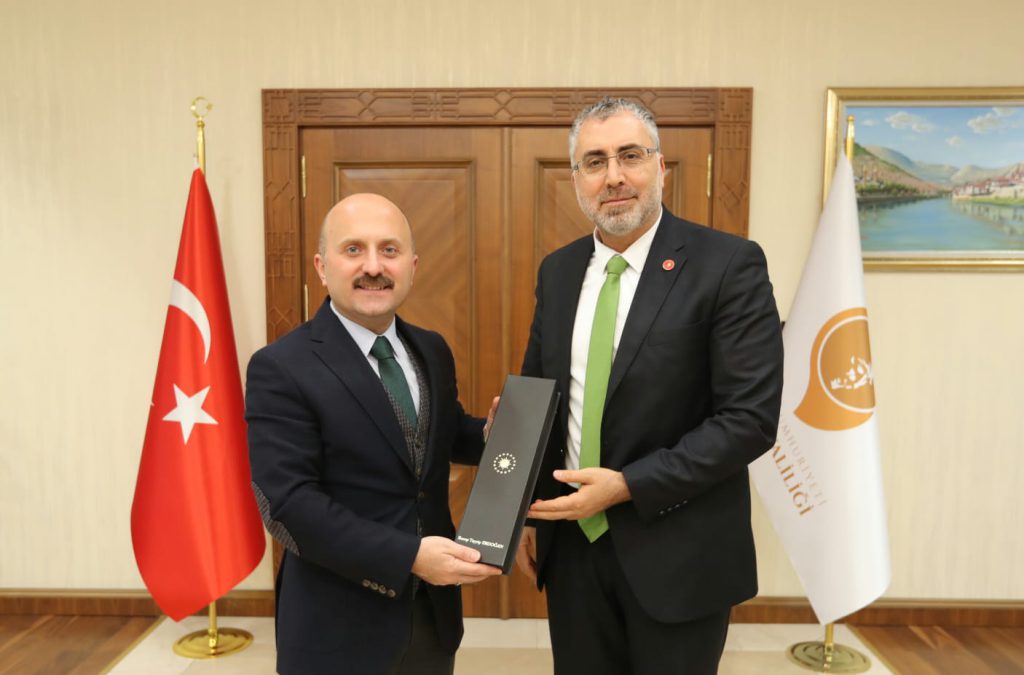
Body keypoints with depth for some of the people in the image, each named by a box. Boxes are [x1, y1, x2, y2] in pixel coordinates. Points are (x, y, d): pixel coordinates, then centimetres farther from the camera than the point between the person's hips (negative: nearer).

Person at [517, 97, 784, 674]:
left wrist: (627, 486, -19)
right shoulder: (557, 271, 4)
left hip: (675, 551, -4)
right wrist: (529, 511, 7)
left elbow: (750, 418, -16)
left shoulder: (729, 265, -12)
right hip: (572, 539, 5)